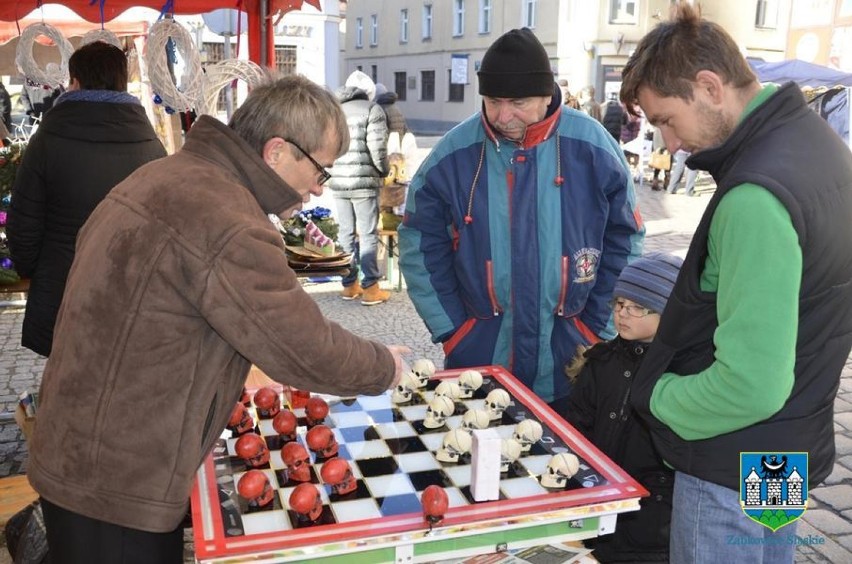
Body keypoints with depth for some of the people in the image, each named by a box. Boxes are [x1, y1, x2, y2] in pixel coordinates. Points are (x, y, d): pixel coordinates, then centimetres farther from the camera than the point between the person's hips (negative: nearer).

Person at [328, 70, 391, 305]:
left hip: (338, 182, 5)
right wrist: (384, 170, 4)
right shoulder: (372, 110, -4)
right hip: (364, 182, -5)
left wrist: (336, 169, 17)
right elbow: (377, 149, -11)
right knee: (368, 234, 1)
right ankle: (370, 288, 3)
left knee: (346, 233, 13)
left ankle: (349, 284, 19)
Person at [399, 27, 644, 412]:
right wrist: (452, 329, -2)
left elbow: (624, 240, 1)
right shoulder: (452, 156, -8)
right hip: (480, 356, 0)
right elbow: (421, 248, 0)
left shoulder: (592, 148, -8)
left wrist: (596, 325, -1)